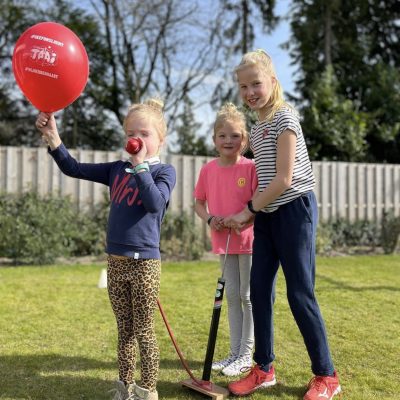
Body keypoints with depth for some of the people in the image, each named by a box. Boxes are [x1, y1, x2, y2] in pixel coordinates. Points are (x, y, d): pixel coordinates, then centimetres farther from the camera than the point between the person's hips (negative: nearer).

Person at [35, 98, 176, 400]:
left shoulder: (164, 171, -4)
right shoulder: (117, 169, 10)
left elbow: (155, 203, -22)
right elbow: (73, 169, 9)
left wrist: (140, 165, -21)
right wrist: (53, 137, -4)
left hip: (145, 263, -5)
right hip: (116, 261, 5)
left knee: (144, 331, 3)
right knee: (125, 331, 15)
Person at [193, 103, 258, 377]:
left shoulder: (251, 167, -10)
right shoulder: (208, 169, 3)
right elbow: (199, 203, 10)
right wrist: (210, 219, -8)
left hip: (248, 239, -5)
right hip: (223, 240, 5)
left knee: (248, 296, 4)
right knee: (232, 295, 13)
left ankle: (245, 356, 15)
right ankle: (235, 352, 25)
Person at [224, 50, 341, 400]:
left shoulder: (284, 117, -11)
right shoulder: (257, 128, 15)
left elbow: (284, 179, -17)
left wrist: (248, 210, -11)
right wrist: (251, 213, 3)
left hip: (294, 209, -8)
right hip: (267, 214, 8)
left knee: (300, 293, -4)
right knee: (259, 289, 7)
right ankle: (264, 369, 19)